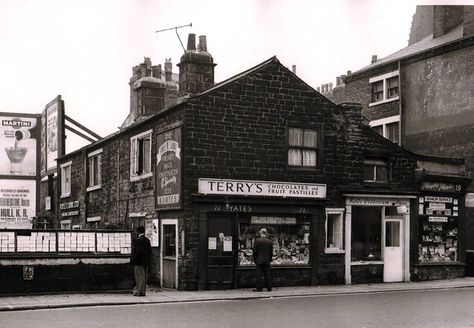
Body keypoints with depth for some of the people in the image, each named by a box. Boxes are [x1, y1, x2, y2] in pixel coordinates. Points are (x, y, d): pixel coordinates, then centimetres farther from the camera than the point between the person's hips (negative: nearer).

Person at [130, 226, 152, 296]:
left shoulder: (137, 240, -14)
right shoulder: (147, 240, 10)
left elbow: (138, 251, -21)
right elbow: (150, 251, 12)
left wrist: (133, 259, -12)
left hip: (139, 261, -8)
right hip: (146, 262, 8)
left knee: (139, 277, -3)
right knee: (144, 277, 13)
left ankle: (139, 291, -2)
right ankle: (143, 291, 18)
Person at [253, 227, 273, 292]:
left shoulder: (257, 241, -8)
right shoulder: (270, 241, 3)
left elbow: (255, 251, -6)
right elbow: (271, 252, 6)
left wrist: (254, 260, 4)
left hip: (259, 260, -3)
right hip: (267, 261, 3)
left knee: (259, 275, -2)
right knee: (267, 275, 7)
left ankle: (259, 288, -2)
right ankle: (269, 288, 9)